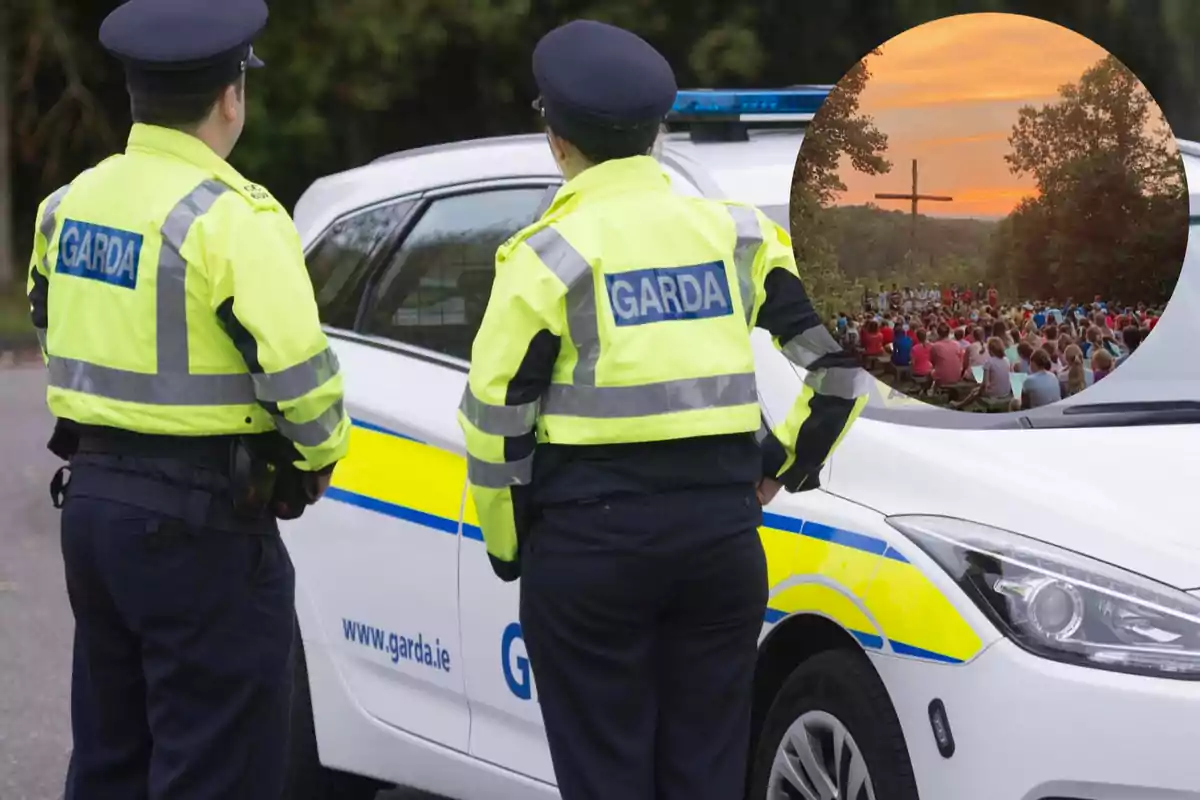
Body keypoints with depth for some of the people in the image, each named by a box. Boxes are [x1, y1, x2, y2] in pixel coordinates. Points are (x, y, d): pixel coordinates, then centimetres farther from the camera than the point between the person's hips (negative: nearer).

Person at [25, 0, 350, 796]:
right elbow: (296, 368, -22)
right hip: (200, 524, -8)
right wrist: (319, 455, -4)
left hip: (91, 498, 8)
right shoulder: (228, 219, -17)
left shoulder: (74, 201, 8)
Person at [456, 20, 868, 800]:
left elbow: (496, 419, -7)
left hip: (590, 536, -4)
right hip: (723, 526, 4)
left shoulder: (551, 254, -6)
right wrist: (789, 458, 17)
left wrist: (506, 540, 7)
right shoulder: (737, 233, 5)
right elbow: (846, 353, 4)